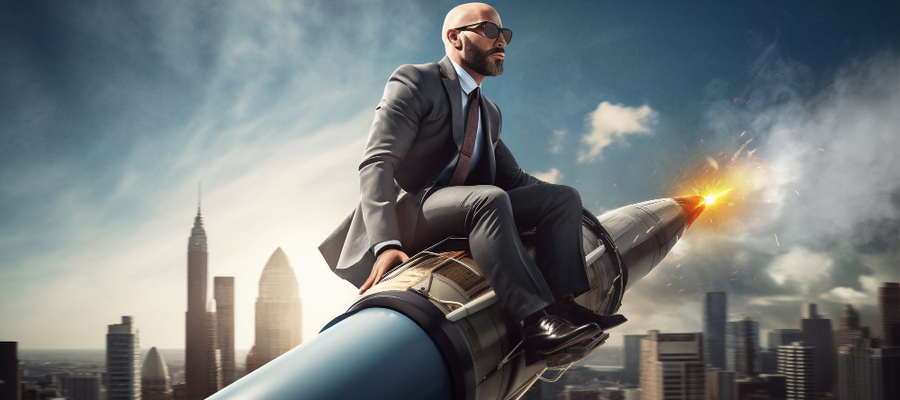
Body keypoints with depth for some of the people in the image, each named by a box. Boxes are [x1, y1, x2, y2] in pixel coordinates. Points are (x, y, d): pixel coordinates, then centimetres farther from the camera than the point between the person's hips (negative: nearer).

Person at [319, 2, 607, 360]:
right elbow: (376, 164, -13)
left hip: (458, 228, 8)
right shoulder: (414, 82, -1)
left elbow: (512, 178, 29)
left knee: (563, 197, -7)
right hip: (404, 215, -7)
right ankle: (536, 321, -42)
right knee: (489, 200, -34)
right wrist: (386, 245, -28)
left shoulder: (489, 113, 24)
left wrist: (562, 204, 10)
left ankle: (563, 302, -26)